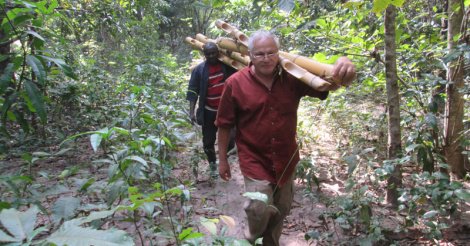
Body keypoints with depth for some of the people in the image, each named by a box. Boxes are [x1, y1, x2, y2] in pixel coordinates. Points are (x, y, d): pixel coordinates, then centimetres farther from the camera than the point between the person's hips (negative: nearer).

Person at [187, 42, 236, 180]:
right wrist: (192, 112, -12)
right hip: (209, 112, -1)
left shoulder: (227, 65, -1)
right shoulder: (199, 69, -5)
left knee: (230, 140, 3)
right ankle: (213, 165, 30)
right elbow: (193, 91, -5)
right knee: (208, 141, 8)